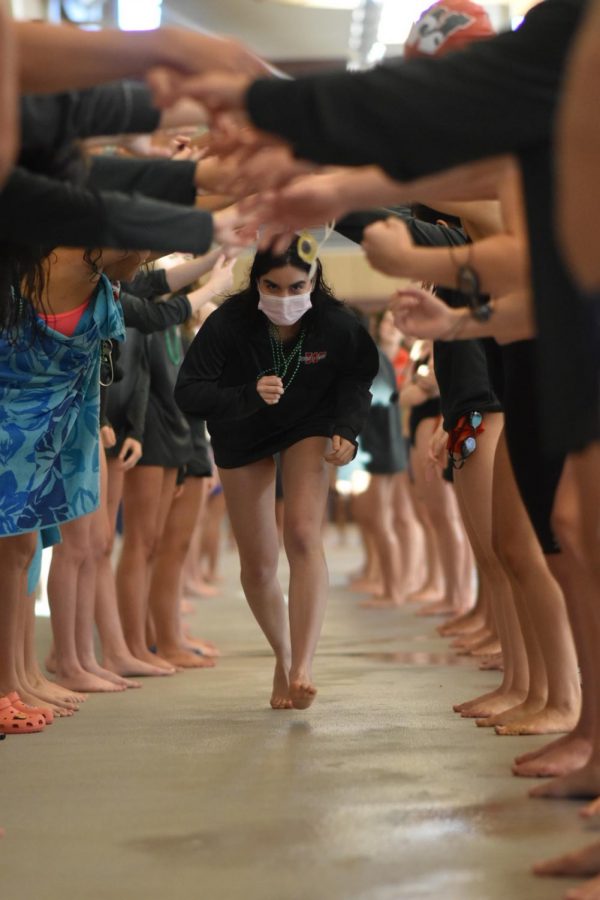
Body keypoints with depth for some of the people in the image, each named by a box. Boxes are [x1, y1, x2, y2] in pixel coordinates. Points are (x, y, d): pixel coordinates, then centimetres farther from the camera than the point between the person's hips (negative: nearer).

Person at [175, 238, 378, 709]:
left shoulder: (337, 325, -27)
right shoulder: (228, 324, -32)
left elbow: (357, 382, -9)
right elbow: (188, 392, -30)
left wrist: (347, 432, -26)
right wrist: (250, 395, -45)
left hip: (309, 427, 0)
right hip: (241, 437, 1)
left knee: (303, 534, -22)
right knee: (258, 565, 5)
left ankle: (303, 667, -22)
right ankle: (283, 655, 30)